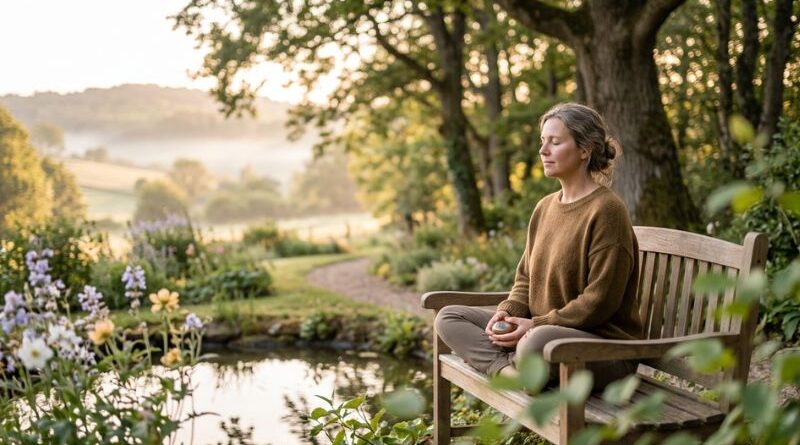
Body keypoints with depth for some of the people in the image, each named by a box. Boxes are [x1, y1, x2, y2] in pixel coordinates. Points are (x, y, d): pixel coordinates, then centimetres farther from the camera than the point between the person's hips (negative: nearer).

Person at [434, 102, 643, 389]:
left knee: (538, 341, -43)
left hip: (606, 348, -9)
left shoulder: (606, 210, -13)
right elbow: (526, 278, 17)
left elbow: (599, 301, -17)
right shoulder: (545, 207, 13)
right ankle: (507, 368, -22)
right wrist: (508, 312, -4)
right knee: (448, 317, 1)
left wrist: (537, 325, -18)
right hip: (538, 330, 9)